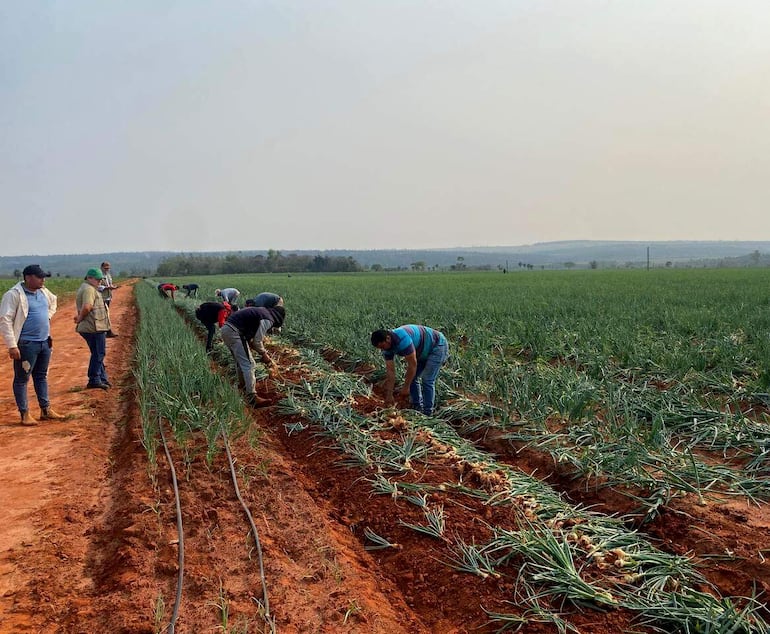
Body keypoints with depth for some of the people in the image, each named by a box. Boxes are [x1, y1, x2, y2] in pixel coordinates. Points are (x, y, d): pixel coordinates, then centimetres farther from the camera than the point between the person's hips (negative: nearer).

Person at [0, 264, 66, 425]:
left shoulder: (43, 292, 8)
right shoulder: (14, 295, -14)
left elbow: (53, 301, 32)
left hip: (45, 342, 8)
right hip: (26, 344, -8)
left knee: (42, 377, 16)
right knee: (22, 379, 3)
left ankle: (46, 410, 25)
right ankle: (25, 414, 10)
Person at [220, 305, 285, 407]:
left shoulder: (262, 311, 21)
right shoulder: (268, 320, -8)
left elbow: (253, 337, 25)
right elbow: (257, 341, -5)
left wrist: (263, 353, 25)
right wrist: (264, 355, 11)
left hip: (225, 329, 10)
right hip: (234, 332, -10)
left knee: (240, 361, 27)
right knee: (248, 364, -8)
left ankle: (244, 385, 46)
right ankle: (252, 398, -10)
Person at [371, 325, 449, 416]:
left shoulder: (402, 339, -37)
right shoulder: (387, 347, -10)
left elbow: (413, 364, -31)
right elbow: (390, 371, -8)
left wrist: (406, 387, -23)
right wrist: (389, 395, -10)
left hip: (437, 346, -9)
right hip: (423, 353, 9)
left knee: (427, 380, -15)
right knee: (412, 378, 5)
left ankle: (427, 413, -7)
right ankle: (417, 409, 15)